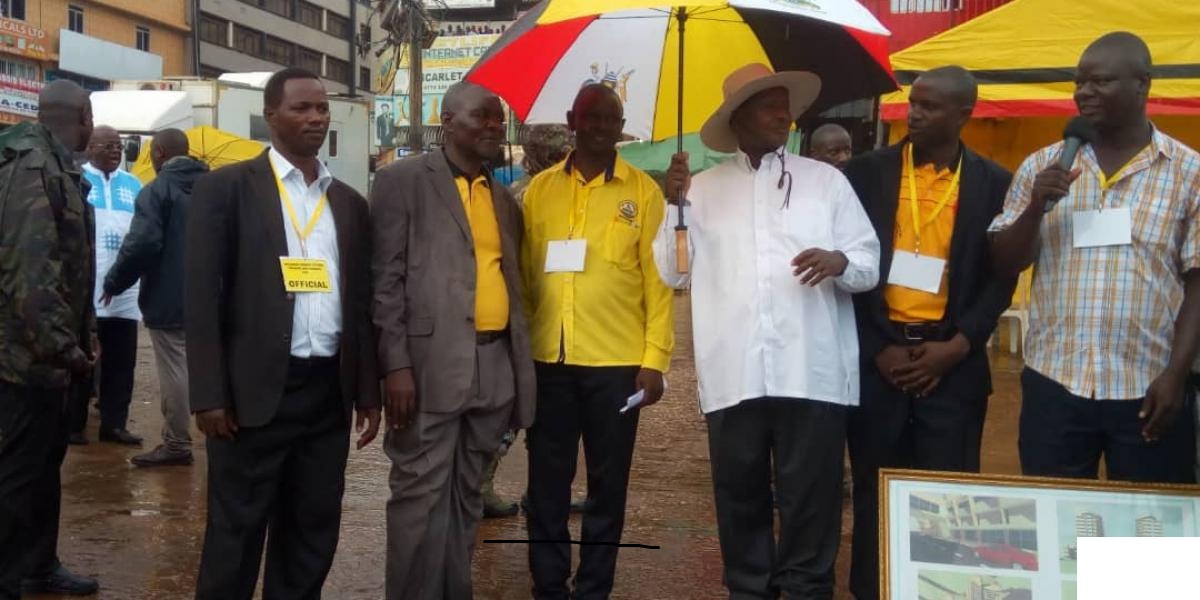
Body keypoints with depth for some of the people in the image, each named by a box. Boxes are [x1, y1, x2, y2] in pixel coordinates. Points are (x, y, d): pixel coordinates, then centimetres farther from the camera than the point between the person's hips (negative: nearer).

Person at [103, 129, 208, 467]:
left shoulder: (157, 190, -12)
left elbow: (143, 244, -21)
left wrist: (113, 283, -10)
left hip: (168, 299, -7)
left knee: (174, 371, 0)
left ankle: (177, 444, 6)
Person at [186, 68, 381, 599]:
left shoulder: (348, 202, 13)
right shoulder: (227, 187, -2)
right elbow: (201, 295, -6)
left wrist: (368, 392, 10)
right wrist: (209, 394, -11)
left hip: (329, 392, 5)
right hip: (256, 390, -4)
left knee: (314, 532, 12)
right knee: (236, 532, 4)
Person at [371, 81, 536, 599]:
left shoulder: (503, 198, 17)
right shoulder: (403, 180, -2)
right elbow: (386, 278, -7)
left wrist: (520, 365, 13)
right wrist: (396, 363, -15)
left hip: (495, 365, 6)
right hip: (430, 363, -6)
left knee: (466, 497, 13)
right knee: (422, 496, -2)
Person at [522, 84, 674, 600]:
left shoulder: (642, 190, 1)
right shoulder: (541, 187, 8)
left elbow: (658, 279, -1)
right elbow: (524, 272, 9)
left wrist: (655, 359, -6)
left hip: (617, 361, -2)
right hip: (548, 358, 2)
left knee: (608, 481, 8)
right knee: (547, 481, 8)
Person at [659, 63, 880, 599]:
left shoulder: (826, 180, 9)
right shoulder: (702, 188, 11)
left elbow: (871, 265, 5)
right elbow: (671, 272, 6)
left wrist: (840, 261, -17)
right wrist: (673, 205, -6)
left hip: (812, 372, -1)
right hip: (732, 375, 1)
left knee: (811, 502, 3)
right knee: (740, 499, 10)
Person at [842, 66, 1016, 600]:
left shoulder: (994, 183, 4)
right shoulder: (866, 172, 2)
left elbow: (1000, 276, 4)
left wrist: (955, 347, -7)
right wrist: (877, 348, -5)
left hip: (951, 361, 0)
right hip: (877, 356, 0)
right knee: (875, 489, 7)